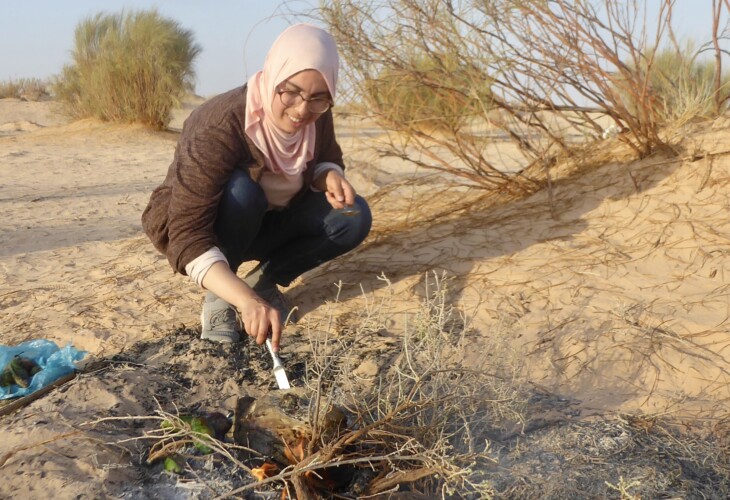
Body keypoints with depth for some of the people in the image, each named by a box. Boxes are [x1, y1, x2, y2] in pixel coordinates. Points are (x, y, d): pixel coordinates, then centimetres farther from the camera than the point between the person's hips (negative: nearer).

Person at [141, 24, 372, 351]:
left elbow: (326, 159, 3)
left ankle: (263, 280, -2)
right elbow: (187, 236, -41)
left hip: (265, 222, 5)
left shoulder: (315, 116, -18)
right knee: (241, 190, -38)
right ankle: (219, 297, -15)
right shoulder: (219, 128, -36)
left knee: (354, 217, -17)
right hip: (197, 227, -5)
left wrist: (330, 177, -24)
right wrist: (246, 301, -55)